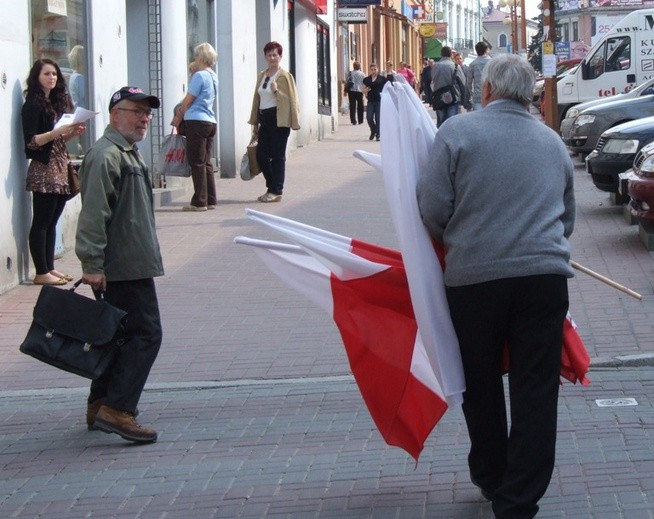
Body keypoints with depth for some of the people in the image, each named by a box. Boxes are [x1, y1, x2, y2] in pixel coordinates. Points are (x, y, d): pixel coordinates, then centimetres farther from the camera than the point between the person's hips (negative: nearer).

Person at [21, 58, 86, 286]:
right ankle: (41, 272, -4)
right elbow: (31, 141, -13)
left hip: (61, 169, 8)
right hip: (44, 171, -8)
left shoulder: (58, 102, 16)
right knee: (41, 222, -5)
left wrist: (72, 133, 3)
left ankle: (50, 267, 14)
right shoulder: (33, 105, -7)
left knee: (52, 222, 9)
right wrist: (57, 132, -23)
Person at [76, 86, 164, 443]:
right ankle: (116, 410, -16)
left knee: (121, 334, 15)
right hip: (125, 265, -11)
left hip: (131, 263, 11)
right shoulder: (106, 155, -15)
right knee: (145, 333, -13)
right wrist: (92, 265, -25)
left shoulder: (128, 153, 19)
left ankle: (99, 406, 22)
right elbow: (93, 215, -22)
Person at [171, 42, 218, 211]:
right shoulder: (213, 76, 15)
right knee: (206, 163, 12)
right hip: (210, 122, 9)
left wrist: (178, 118, 7)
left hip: (196, 122, -8)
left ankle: (199, 202, -5)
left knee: (197, 163, -5)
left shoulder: (199, 76, -11)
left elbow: (188, 101, -7)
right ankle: (210, 200, 12)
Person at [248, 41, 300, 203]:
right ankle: (272, 188, 18)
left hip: (279, 119, -7)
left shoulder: (285, 76, -4)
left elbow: (291, 99, -7)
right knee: (261, 155, 4)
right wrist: (255, 122, 17)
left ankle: (276, 192, 2)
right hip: (265, 118, 7)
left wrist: (276, 90, -20)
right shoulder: (261, 75, 15)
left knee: (277, 156, -3)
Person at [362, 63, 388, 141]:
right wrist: (366, 90, -5)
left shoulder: (382, 79, 2)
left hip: (379, 100, -3)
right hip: (370, 101, 3)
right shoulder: (366, 79, 10)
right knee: (369, 117, -5)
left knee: (378, 118, -4)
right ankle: (373, 131, 21)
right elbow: (364, 90, 16)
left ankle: (378, 135, 6)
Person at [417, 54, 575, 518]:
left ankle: (491, 478, 31)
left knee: (481, 384, 17)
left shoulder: (457, 132, -1)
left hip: (473, 276, -2)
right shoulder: (552, 142, 13)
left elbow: (433, 209, -4)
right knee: (535, 392, 4)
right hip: (545, 274, 2)